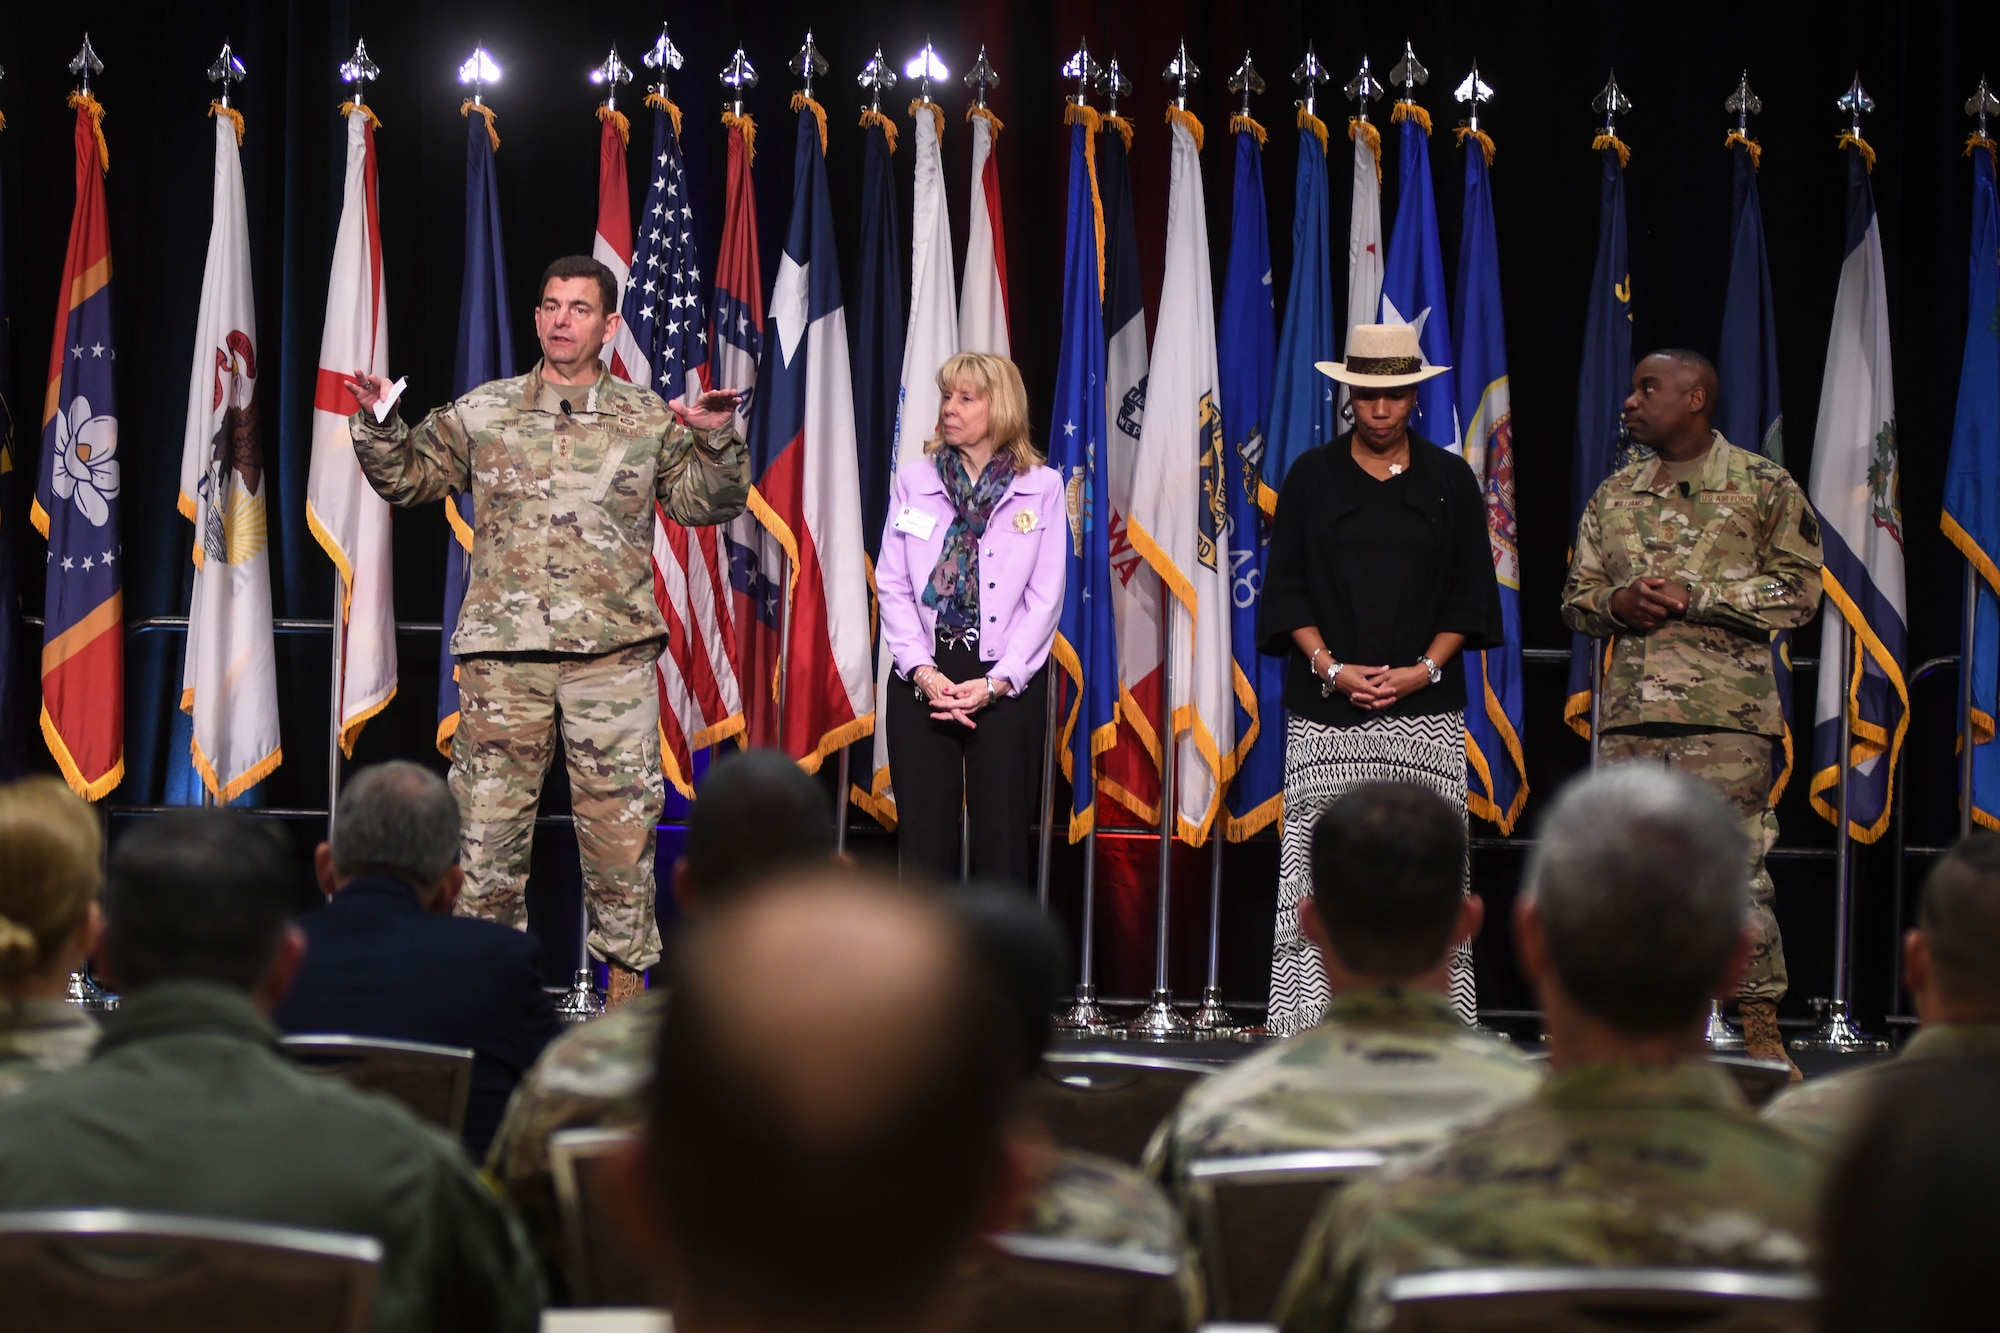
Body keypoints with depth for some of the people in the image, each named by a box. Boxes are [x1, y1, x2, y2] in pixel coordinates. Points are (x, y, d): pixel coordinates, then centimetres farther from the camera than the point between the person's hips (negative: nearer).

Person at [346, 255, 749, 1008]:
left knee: (621, 820, 0)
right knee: (489, 817, 3)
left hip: (613, 652, -1)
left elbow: (710, 503, 8)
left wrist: (717, 440, -9)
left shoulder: (649, 420, 8)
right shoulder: (483, 414, 11)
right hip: (503, 650, 1)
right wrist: (377, 427, 0)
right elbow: (406, 476, 17)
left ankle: (627, 982, 11)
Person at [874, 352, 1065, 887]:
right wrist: (921, 670, -11)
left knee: (1002, 834, 0)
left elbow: (1045, 597, -2)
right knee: (923, 830, 2)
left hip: (1006, 682, -2)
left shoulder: (1041, 487, 2)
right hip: (923, 677, 2)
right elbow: (892, 585, 3)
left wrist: (997, 682, -11)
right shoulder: (914, 481, 6)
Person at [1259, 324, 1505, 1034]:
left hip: (1424, 708, 0)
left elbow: (1470, 594, 7)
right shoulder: (1313, 476, 9)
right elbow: (1286, 587, 6)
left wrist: (1424, 669, -7)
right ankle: (1313, 1017, -4)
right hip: (1327, 709, 0)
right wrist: (1331, 667, -8)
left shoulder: (1450, 481, 9)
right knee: (1320, 856, -6)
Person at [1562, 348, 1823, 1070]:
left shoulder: (1764, 487, 2)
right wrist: (1617, 602, -4)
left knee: (1736, 867, -7)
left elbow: (1798, 591, -3)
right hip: (1629, 709, 5)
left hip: (1726, 712, -5)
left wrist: (1694, 597, -11)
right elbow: (1576, 595, 19)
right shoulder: (1614, 494, 16)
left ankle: (1761, 1027, -1)